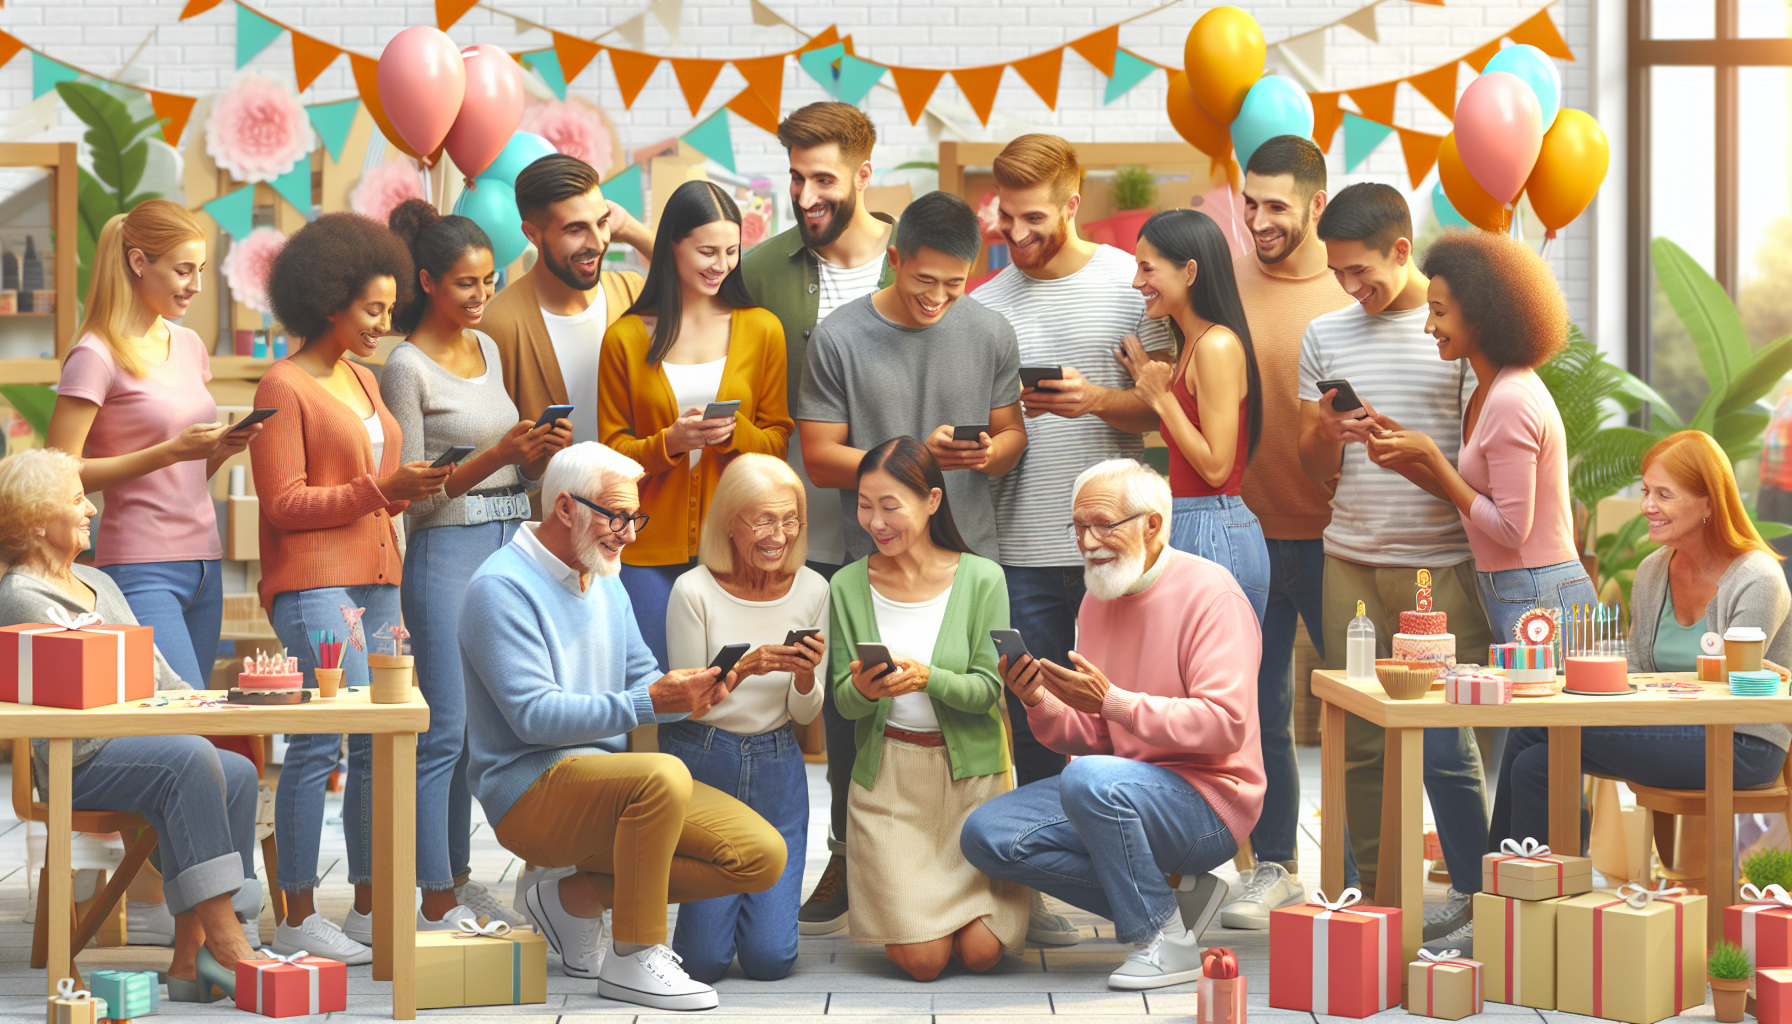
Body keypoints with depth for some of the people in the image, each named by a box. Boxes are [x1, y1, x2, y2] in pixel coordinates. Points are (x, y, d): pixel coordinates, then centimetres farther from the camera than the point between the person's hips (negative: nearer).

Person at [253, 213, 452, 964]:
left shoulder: (362, 381, 18)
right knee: (320, 740, -13)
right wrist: (381, 487, -18)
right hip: (313, 579, -8)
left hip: (375, 577, 8)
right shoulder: (284, 387, -6)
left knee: (379, 742, 6)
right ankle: (297, 918, -7)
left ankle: (369, 909, 13)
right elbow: (283, 502, -12)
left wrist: (412, 488, 5)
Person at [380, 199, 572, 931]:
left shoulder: (487, 349, 14)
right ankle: (436, 904, -2)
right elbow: (413, 490, -11)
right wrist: (497, 456, -20)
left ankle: (458, 880, 17)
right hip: (446, 549, -7)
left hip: (509, 541, 7)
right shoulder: (407, 367, -7)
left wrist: (541, 453, -2)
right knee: (445, 727, -6)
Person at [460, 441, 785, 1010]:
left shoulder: (606, 582, 16)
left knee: (761, 856, -8)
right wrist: (649, 702, -29)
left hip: (611, 780, 9)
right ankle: (633, 959, -21)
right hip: (531, 790, -9)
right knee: (663, 775, -38)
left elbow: (642, 678, 16)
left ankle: (577, 896, 4)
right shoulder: (501, 589, -12)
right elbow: (536, 716, -21)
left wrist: (691, 693, -8)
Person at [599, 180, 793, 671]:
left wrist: (734, 432, -13)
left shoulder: (762, 330, 7)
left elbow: (778, 439, 8)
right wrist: (670, 441, -14)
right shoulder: (625, 337, 4)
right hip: (649, 549, -1)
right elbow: (612, 453, 5)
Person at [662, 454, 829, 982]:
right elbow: (685, 702, -10)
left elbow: (805, 714, 4)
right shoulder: (694, 592, -14)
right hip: (701, 760, -3)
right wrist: (745, 666, -27)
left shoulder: (811, 590, -3)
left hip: (776, 766, 3)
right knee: (704, 958, -7)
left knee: (769, 958, -4)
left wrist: (805, 675, -19)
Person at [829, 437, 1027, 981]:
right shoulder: (848, 585, -2)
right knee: (922, 959, -9)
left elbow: (988, 690, -10)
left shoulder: (981, 579, -6)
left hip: (972, 770, 0)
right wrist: (862, 691, -25)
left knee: (981, 951, -8)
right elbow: (843, 701, -1)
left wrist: (929, 678, -30)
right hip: (888, 775, 1)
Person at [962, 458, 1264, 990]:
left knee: (1091, 780, -36)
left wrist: (1112, 700, -26)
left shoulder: (1210, 594, -12)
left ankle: (1166, 938, -15)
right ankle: (1172, 896, -2)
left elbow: (1225, 725, -23)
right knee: (987, 835, -7)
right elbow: (1093, 738, 13)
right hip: (1125, 789, 8)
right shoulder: (1097, 602, 12)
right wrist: (1041, 705, -8)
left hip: (1208, 800, -8)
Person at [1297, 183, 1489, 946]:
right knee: (1358, 739, 3)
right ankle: (1375, 891, 13)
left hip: (1441, 563, -4)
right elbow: (1312, 469, 15)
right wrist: (1328, 434, -7)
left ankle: (1472, 890, 10)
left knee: (1441, 743, -5)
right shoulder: (1325, 336, 13)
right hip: (1350, 560, 4)